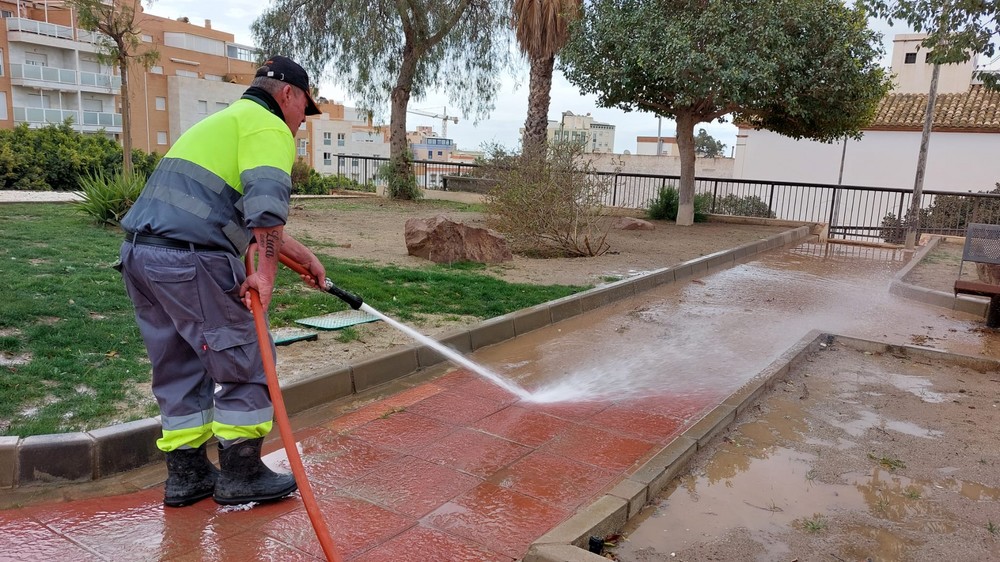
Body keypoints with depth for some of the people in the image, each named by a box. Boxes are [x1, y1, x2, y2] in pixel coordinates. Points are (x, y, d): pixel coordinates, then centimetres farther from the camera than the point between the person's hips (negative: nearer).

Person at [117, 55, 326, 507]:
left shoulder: (225, 122, 29)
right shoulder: (268, 127, -2)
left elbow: (251, 216, 32)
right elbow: (267, 204, -22)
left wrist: (305, 257, 33)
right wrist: (266, 273, -18)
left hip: (139, 251, 10)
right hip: (190, 261, -10)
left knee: (178, 366, 17)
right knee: (244, 363, 3)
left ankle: (186, 474, 26)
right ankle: (241, 475, 13)